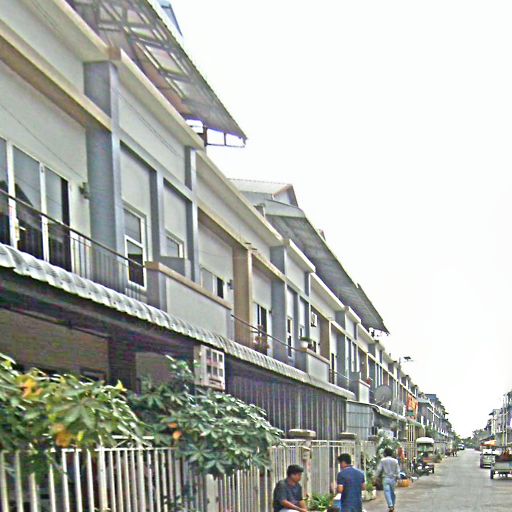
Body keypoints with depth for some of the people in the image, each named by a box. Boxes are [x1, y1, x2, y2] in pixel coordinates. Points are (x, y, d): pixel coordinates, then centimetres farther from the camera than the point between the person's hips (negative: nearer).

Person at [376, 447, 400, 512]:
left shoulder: (382, 460, -4)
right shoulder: (395, 461, 4)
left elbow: (379, 469, -5)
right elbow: (398, 471, 3)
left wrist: (378, 475, 7)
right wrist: (397, 478, 6)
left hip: (385, 478, -3)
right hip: (393, 478, 3)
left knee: (387, 492, -8)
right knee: (392, 492, 15)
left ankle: (390, 505, -23)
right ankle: (393, 505, 22)